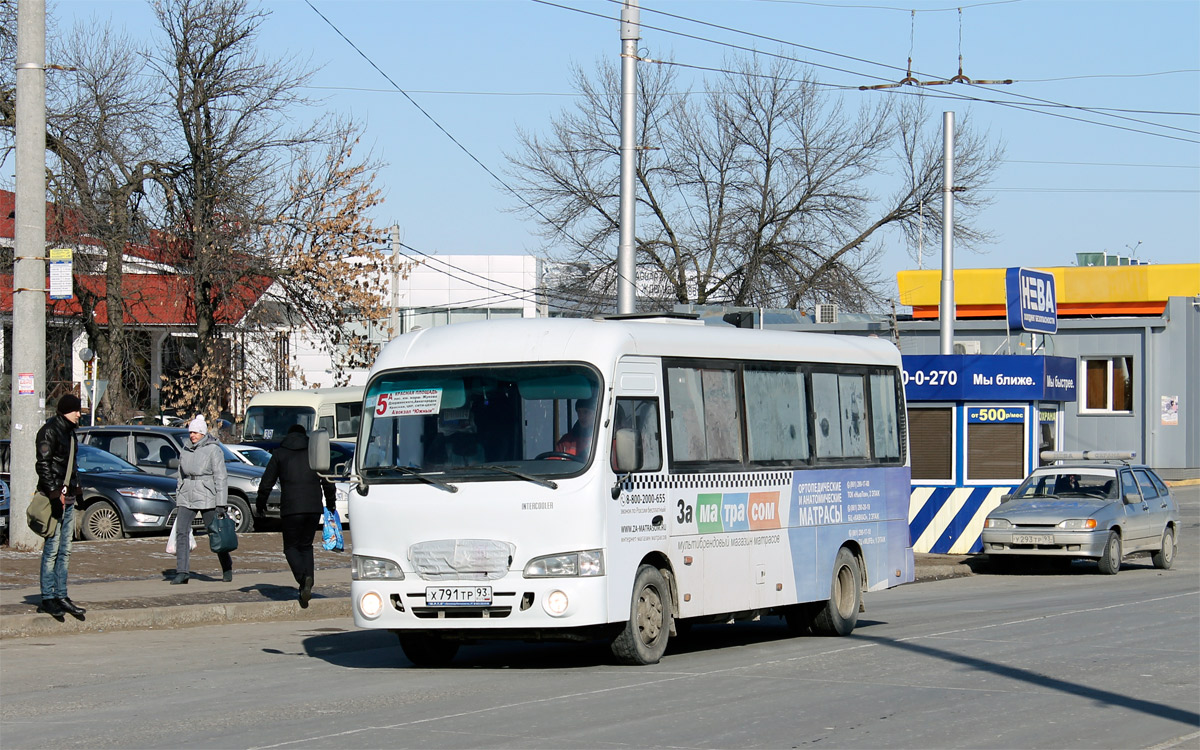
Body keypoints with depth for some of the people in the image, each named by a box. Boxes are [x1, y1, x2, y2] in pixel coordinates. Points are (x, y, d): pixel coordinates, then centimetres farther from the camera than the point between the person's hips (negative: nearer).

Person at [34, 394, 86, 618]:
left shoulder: (69, 431, 16)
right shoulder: (50, 431, -10)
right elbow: (43, 465, -16)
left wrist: (76, 491, 17)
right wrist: (54, 494, -20)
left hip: (68, 497, 9)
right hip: (54, 497, -9)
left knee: (65, 551, 9)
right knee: (52, 549, -7)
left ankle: (61, 596, 13)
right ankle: (47, 599, -4)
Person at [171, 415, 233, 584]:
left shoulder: (213, 450, -6)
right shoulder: (185, 450, 12)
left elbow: (221, 478, -8)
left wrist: (221, 503, -13)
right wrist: (178, 497, 17)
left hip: (207, 497, -5)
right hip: (187, 498, 5)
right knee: (181, 532, -10)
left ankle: (227, 568, 22)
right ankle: (182, 572, -11)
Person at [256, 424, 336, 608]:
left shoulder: (279, 453, 7)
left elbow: (266, 483, 6)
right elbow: (328, 481, 10)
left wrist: (261, 503, 20)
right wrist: (330, 502, 23)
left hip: (291, 509, -3)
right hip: (314, 508, 3)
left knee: (291, 547, 6)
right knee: (306, 546, 15)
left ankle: (303, 578, -21)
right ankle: (308, 583, -3)